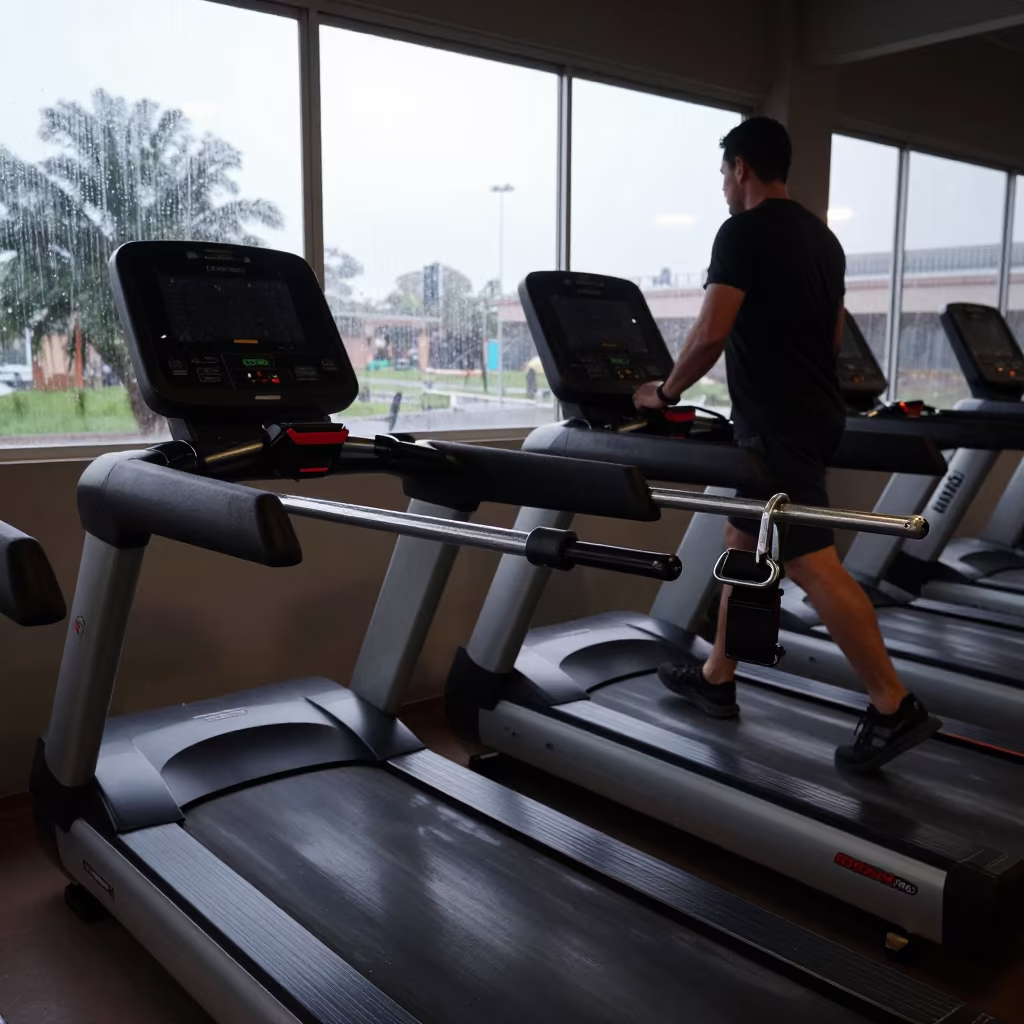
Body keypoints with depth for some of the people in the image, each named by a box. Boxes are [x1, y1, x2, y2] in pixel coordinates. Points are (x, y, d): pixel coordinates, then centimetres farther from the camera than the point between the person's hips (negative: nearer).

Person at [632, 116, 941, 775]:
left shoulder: (742, 233, -12)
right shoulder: (822, 237, 16)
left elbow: (711, 333, -20)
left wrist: (666, 392, -6)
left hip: (777, 423, -10)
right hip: (816, 413, 10)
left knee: (813, 565, -9)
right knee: (745, 543, 16)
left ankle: (895, 709, -5)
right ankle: (717, 679, 25)